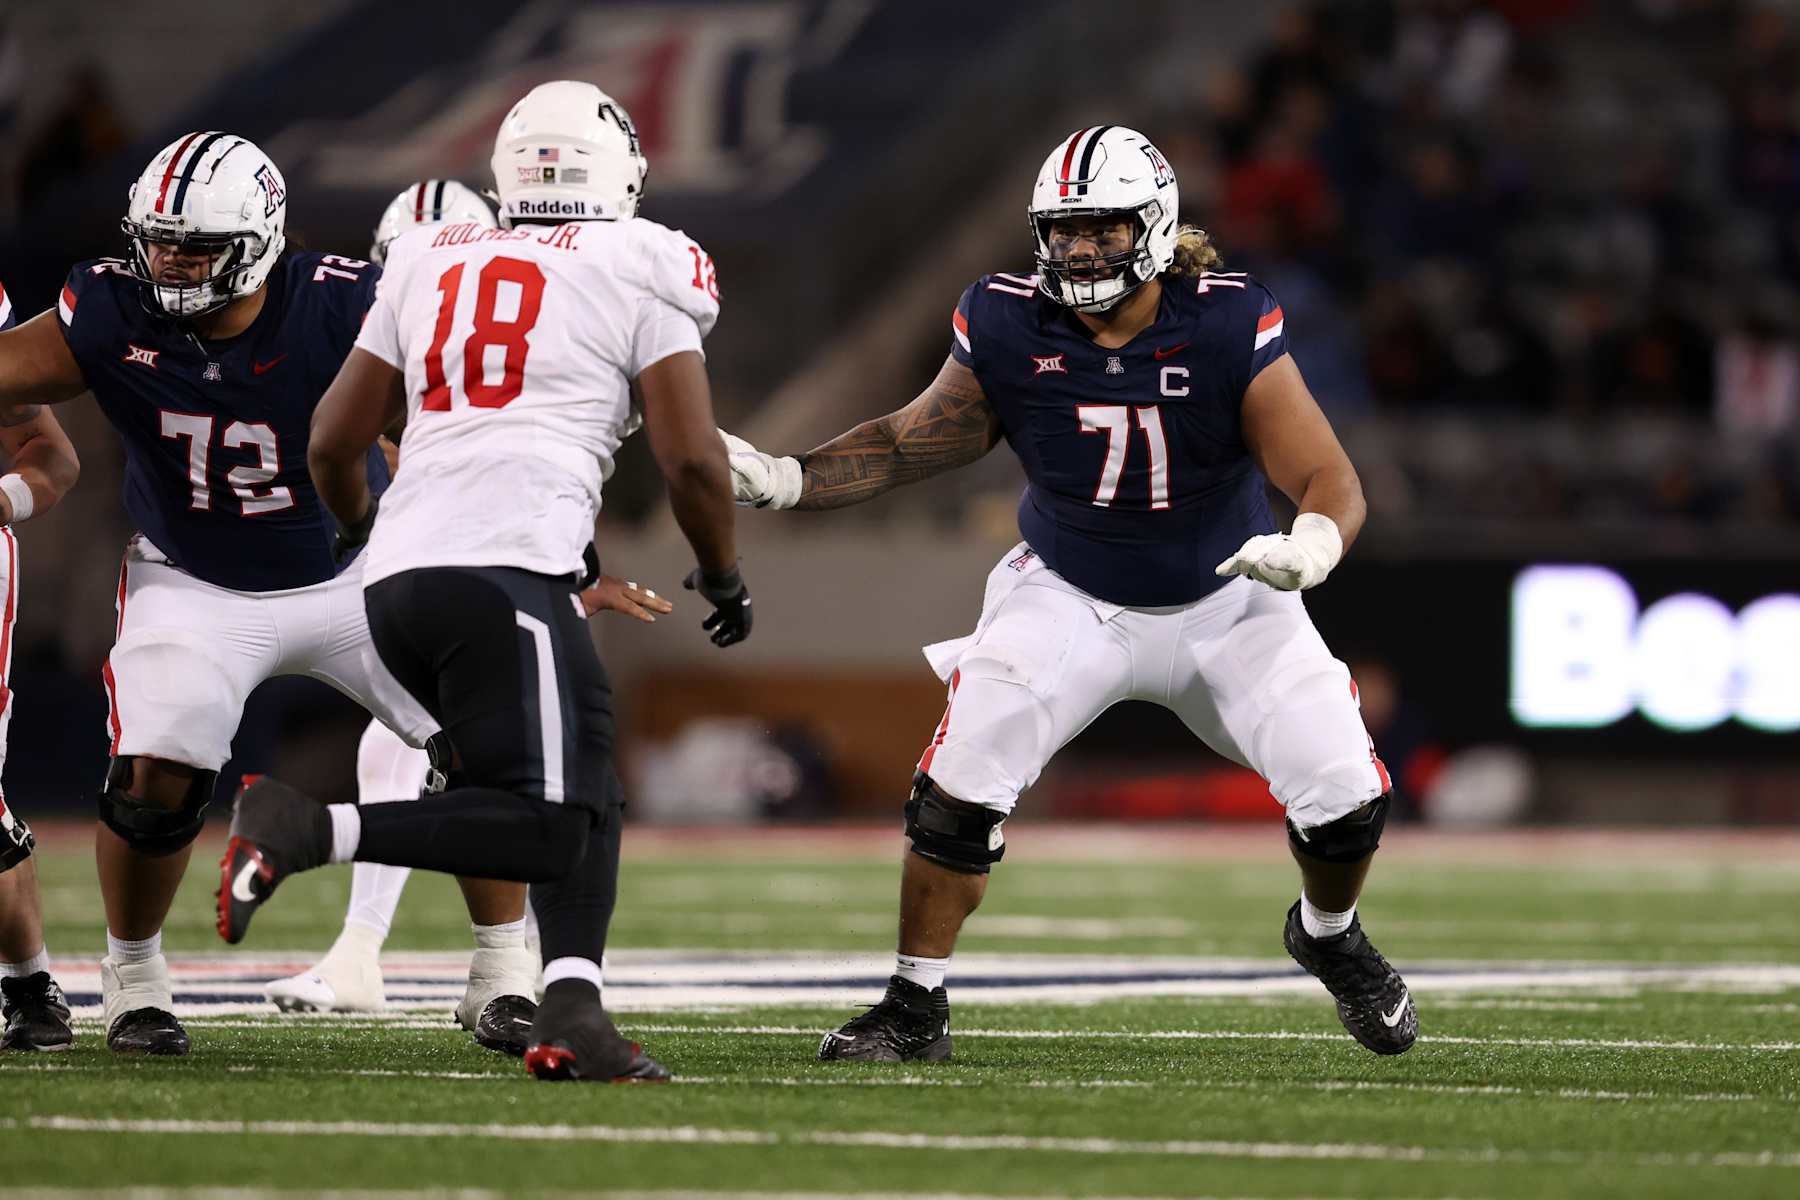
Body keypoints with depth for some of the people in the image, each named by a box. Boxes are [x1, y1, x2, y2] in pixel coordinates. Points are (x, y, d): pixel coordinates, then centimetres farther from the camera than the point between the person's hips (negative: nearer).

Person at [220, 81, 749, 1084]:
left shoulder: (433, 266, 21)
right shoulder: (640, 271, 7)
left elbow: (332, 444, 23)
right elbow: (692, 458, 1)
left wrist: (366, 531, 44)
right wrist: (724, 577, 19)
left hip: (399, 578, 7)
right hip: (504, 572, -7)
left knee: (587, 786, 13)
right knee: (545, 828, -9)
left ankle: (573, 1011, -4)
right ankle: (308, 831, -23)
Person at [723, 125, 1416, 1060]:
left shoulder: (1226, 327, -23)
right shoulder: (1008, 328, -17)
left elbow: (1329, 477, -24)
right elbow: (906, 446, -2)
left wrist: (1312, 544, -47)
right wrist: (783, 482, -15)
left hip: (1223, 602, 0)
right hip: (1071, 598, 0)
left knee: (1344, 793, -8)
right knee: (958, 789, -18)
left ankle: (1329, 937, 27)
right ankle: (915, 1008, -1)